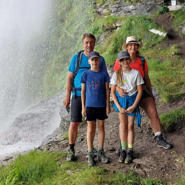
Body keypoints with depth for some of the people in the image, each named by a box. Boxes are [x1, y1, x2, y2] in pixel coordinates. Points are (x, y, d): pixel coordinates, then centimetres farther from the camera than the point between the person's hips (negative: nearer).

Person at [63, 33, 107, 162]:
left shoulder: (100, 59, 5)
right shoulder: (76, 58, 3)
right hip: (78, 94, -1)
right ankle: (71, 150, 11)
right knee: (74, 123, -3)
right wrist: (67, 96, -1)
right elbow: (70, 77, 4)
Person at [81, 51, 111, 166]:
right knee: (91, 128, 4)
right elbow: (83, 91, 3)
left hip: (101, 105, 1)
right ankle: (90, 154, 11)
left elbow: (107, 90, 3)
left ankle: (101, 152, 21)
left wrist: (108, 105, -1)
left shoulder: (104, 73, 0)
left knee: (101, 126, 9)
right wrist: (83, 107, 0)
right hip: (90, 105, -1)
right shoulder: (86, 74, -1)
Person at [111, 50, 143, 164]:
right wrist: (119, 107, -9)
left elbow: (140, 91, -5)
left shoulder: (136, 73, -7)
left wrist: (133, 106, -11)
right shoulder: (117, 74, -5)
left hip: (132, 100, -1)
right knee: (123, 126, 6)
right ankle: (123, 150, 16)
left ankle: (130, 151, 10)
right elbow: (112, 92, -2)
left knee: (130, 126, 3)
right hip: (120, 100, 1)